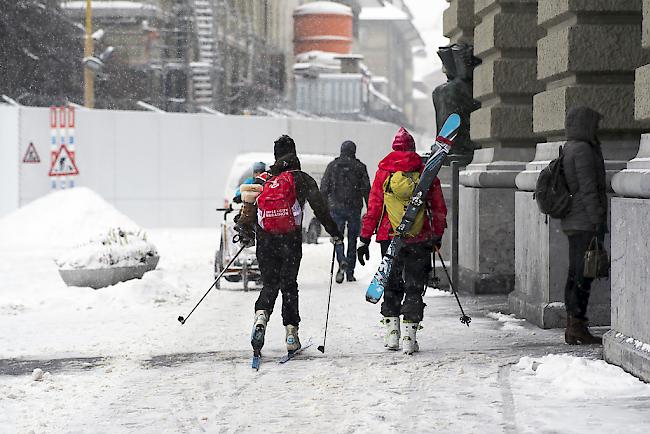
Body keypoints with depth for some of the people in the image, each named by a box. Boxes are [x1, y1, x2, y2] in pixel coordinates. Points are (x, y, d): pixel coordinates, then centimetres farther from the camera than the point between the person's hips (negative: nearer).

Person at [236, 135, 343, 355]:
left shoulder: (262, 180, 7)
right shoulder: (302, 179, 1)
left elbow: (248, 204, 6)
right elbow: (319, 208, -1)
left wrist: (245, 233, 19)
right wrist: (334, 232, 9)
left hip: (265, 242, 1)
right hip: (291, 241, -1)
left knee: (269, 284, 11)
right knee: (289, 284, 10)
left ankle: (261, 315, -17)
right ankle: (291, 331, 4)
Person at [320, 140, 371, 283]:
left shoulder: (332, 166, 4)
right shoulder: (360, 167, 1)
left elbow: (324, 188, 3)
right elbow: (366, 189, 0)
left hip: (336, 207, 0)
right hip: (354, 208, 0)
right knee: (352, 239, 9)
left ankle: (342, 261, -23)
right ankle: (350, 273, 10)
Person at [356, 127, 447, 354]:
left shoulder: (383, 172, 0)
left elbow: (373, 209, -1)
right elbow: (439, 208, 6)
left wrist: (364, 239, 3)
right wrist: (437, 236, 17)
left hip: (390, 237, 0)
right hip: (420, 240, 0)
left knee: (392, 286, 14)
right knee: (414, 287, 5)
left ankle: (392, 333, 10)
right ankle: (409, 335, -3)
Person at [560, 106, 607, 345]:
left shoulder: (568, 149, 17)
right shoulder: (582, 149, -13)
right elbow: (588, 189, -18)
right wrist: (598, 222, -18)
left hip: (572, 223, 10)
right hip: (585, 222, -10)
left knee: (575, 274, 11)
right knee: (582, 274, -8)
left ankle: (572, 326, 14)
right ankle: (578, 325, -7)